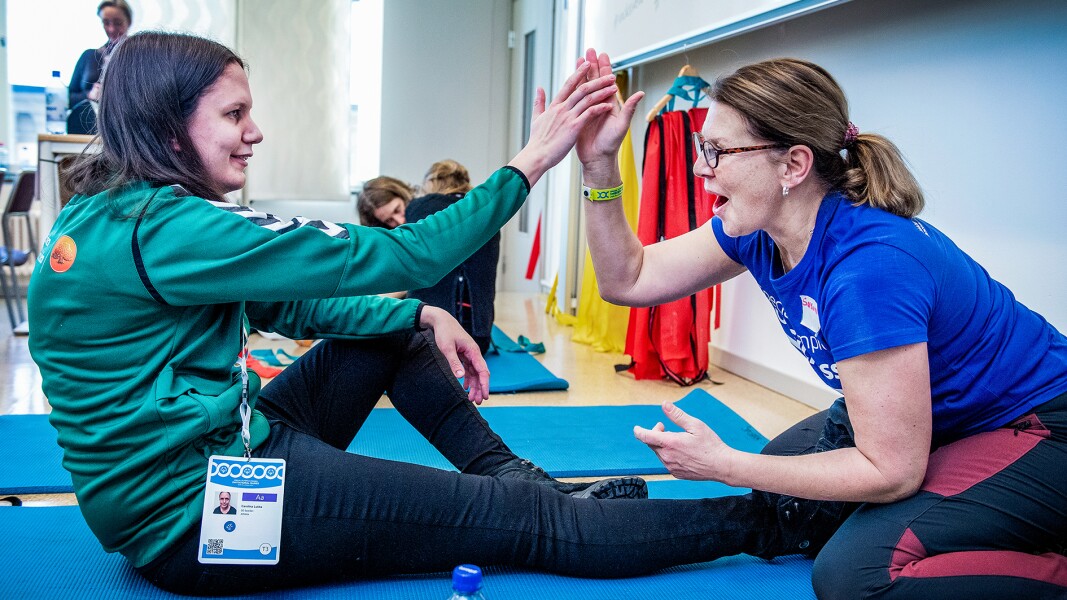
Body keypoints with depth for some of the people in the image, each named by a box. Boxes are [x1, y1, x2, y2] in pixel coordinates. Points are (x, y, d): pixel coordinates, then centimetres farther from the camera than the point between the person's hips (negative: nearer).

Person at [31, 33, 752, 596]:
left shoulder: (113, 212, 9)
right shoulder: (163, 228, -23)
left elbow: (287, 306, 12)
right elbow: (387, 258, -23)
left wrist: (422, 316, 1)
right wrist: (530, 163, -18)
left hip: (212, 452, 10)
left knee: (397, 328, 17)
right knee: (532, 521, -9)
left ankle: (517, 475, 20)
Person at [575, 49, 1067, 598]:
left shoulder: (869, 263, -34)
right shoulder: (758, 229, -9)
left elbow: (891, 471, -29)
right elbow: (628, 279, -2)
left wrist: (724, 465, -25)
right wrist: (600, 164, -14)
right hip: (936, 415, 9)